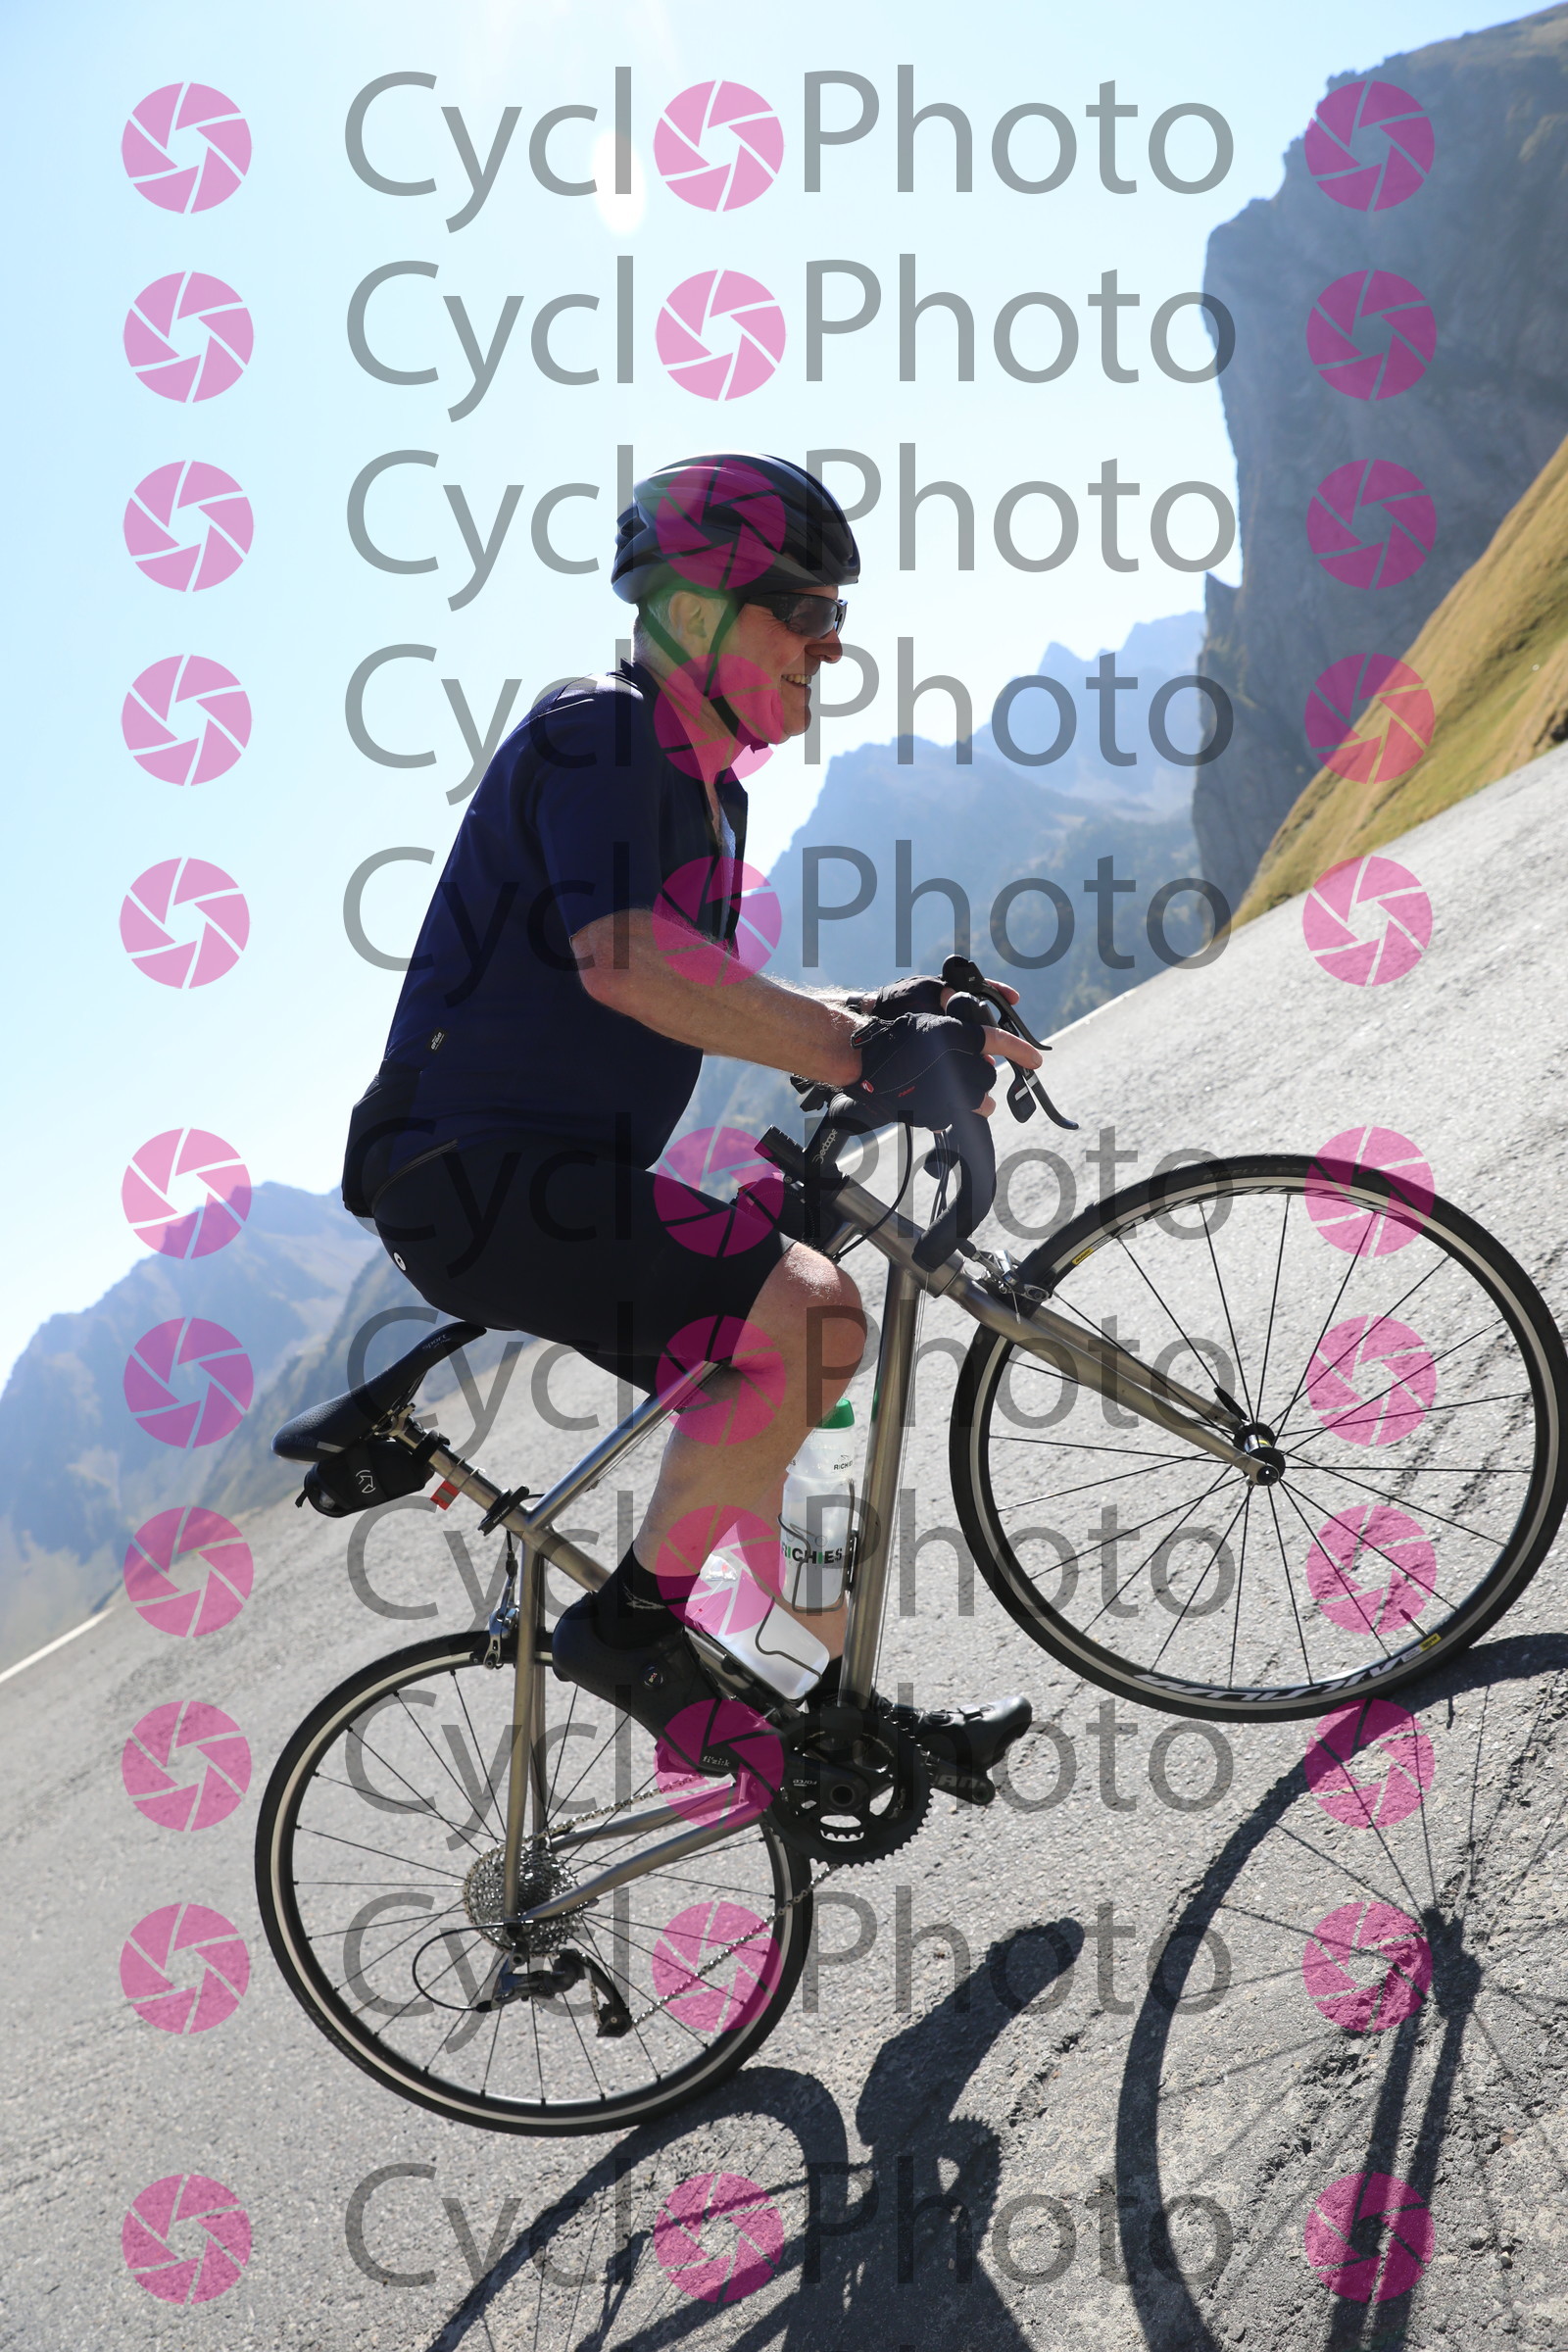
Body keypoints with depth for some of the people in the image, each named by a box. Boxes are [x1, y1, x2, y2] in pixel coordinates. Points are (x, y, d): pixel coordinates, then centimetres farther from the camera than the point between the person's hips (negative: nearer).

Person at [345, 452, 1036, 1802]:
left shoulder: (711, 787, 17)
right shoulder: (597, 735, -14)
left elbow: (708, 998, 24)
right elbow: (626, 964, -31)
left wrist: (879, 1018, 8)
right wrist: (863, 1055, -34)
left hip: (567, 1179, 10)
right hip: (476, 1180, -10)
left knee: (779, 1388, 13)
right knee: (811, 1317, -23)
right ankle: (632, 1620, -7)